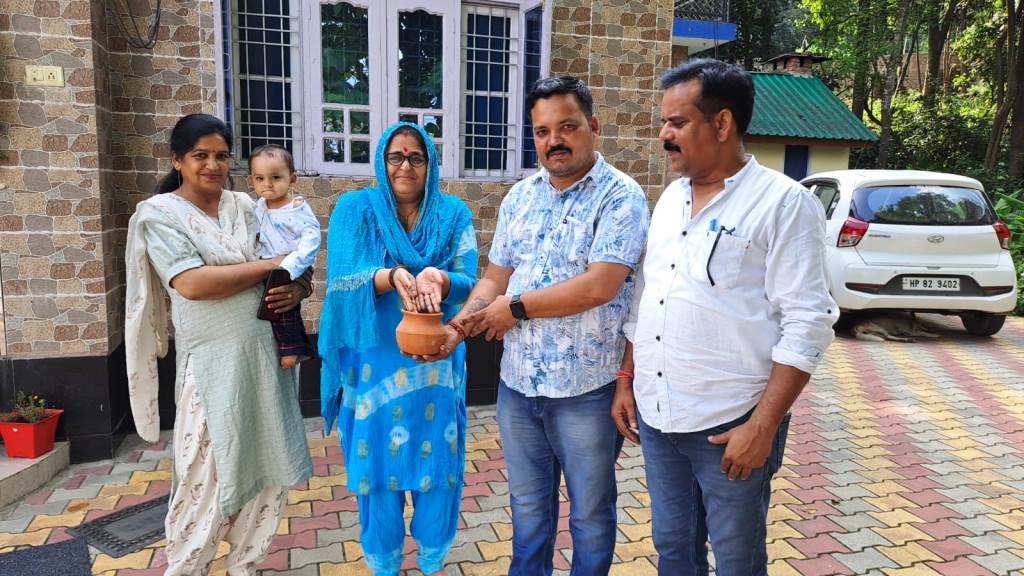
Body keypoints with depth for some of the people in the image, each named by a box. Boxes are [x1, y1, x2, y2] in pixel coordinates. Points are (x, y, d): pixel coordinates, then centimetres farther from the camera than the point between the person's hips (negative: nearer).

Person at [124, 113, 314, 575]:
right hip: (212, 361, -5)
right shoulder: (160, 213, -4)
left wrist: (296, 289, -8)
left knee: (266, 467, 13)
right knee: (207, 476, 3)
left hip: (267, 351, 5)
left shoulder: (244, 205, 9)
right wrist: (269, 267, -13)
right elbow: (192, 283, -18)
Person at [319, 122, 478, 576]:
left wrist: (438, 278, -29)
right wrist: (391, 277, -31)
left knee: (438, 463, 10)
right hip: (375, 361, -1)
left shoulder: (453, 213, 1)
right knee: (379, 463, 10)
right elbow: (341, 281, -12)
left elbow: (469, 282, -7)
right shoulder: (354, 209, -2)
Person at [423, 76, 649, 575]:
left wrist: (517, 307, -13)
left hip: (586, 388, -5)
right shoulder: (519, 197, 8)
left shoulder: (620, 196, -11)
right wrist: (457, 327, -7)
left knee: (590, 513, 16)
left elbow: (600, 285, -23)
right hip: (517, 384, 6)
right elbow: (495, 278, 10)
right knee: (527, 508, 23)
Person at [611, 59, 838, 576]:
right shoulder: (670, 198, 9)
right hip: (655, 416, 6)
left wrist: (763, 426, -17)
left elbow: (807, 324, -14)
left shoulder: (784, 203, -11)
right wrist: (626, 381, 11)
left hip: (730, 425, -5)